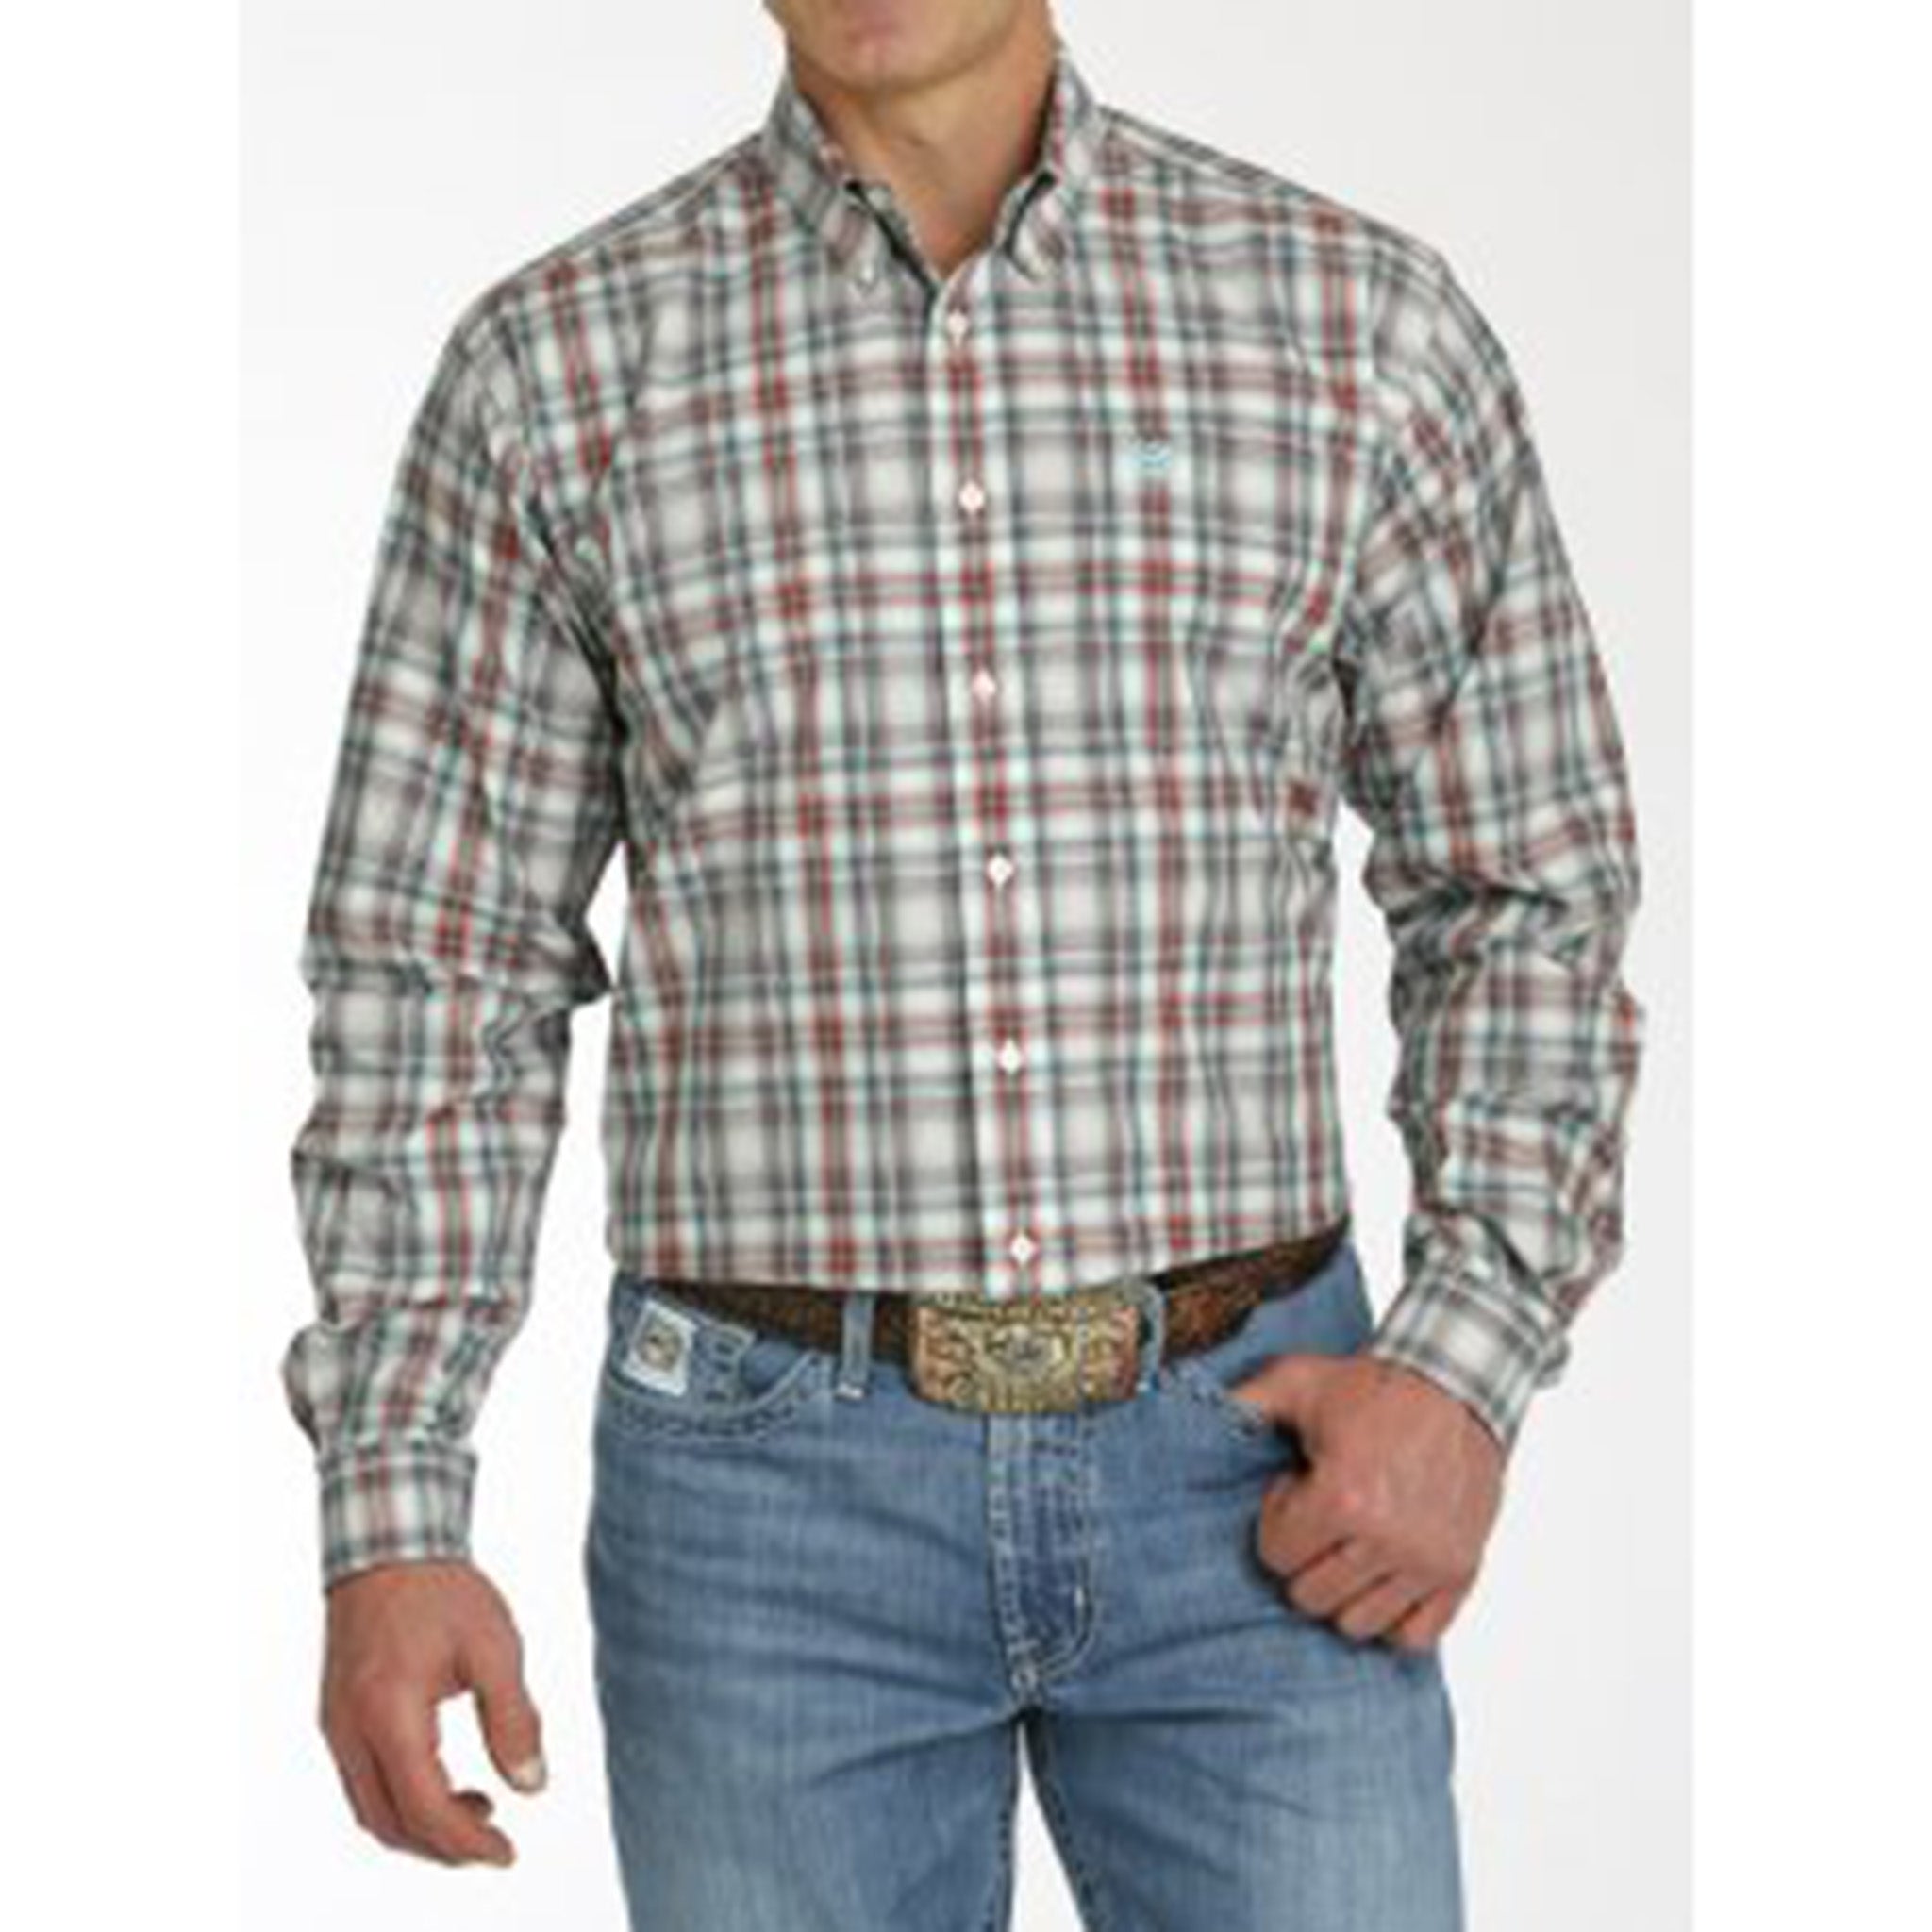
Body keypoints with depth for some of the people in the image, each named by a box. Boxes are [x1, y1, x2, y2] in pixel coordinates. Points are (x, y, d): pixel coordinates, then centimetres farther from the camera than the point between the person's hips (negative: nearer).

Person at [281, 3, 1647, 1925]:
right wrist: (382, 1522, -6)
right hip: (778, 1490, 0)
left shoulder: (1364, 319, 0)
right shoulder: (556, 362, 0)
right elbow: (440, 977, 2)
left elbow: (1528, 898, 6)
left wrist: (1468, 1369, -9)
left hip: (1243, 1467, 1)